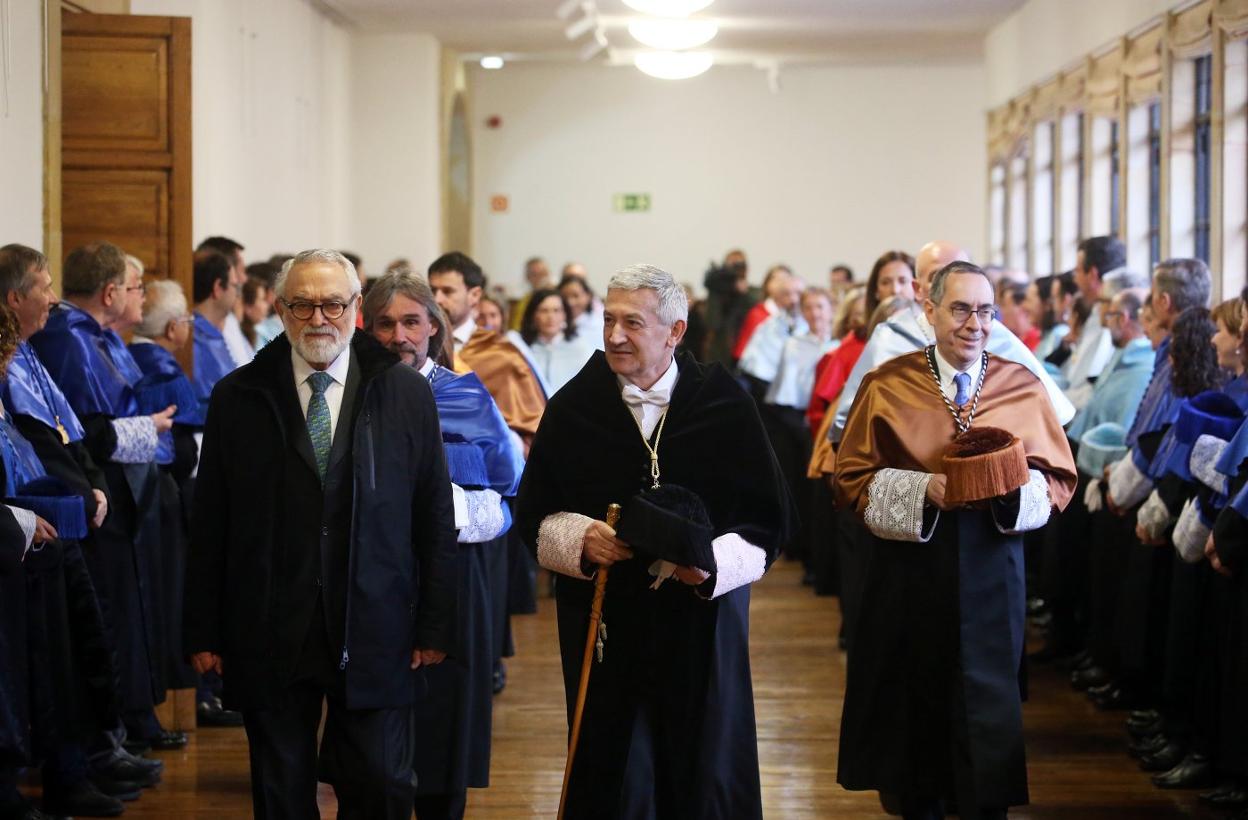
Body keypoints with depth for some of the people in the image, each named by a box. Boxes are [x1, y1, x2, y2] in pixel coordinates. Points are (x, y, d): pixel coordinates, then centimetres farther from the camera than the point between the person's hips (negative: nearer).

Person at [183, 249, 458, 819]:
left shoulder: (406, 393, 3)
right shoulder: (238, 398, 4)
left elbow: (436, 517, 4)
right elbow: (209, 526, 5)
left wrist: (434, 625, 0)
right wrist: (202, 632, 3)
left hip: (373, 637, -1)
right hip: (270, 638, 1)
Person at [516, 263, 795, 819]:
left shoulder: (725, 405, 0)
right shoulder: (572, 408, 3)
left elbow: (769, 522, 1)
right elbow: (534, 515, 8)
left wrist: (715, 564, -17)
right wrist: (579, 539, -13)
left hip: (701, 627, -1)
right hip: (603, 629, 1)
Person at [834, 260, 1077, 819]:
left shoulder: (1023, 388, 3)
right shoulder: (889, 385, 0)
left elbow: (1059, 482, 5)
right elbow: (852, 480, 0)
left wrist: (1015, 485, -16)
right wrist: (922, 489, -16)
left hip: (991, 575, 0)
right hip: (909, 572, 0)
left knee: (988, 712, -1)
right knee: (917, 707, 7)